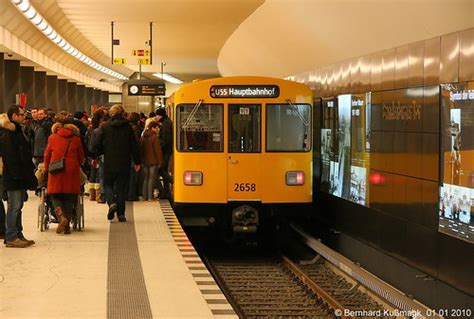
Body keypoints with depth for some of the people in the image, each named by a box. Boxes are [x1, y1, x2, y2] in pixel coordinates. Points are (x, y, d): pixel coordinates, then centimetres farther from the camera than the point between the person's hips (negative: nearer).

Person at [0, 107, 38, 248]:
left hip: (20, 177, 10)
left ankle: (18, 235, 17)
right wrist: (17, 175, -23)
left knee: (18, 207, 12)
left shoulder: (17, 132, 18)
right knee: (14, 207, -7)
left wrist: (28, 174, 17)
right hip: (13, 178, -10)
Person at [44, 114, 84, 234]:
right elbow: (81, 158, 13)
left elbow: (47, 156, 9)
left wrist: (47, 169, 25)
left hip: (57, 171, -1)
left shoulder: (52, 138, 2)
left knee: (55, 196, 7)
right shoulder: (76, 139, 5)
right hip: (72, 171, 1)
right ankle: (67, 226, 6)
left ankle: (61, 217, -19)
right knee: (69, 197, 8)